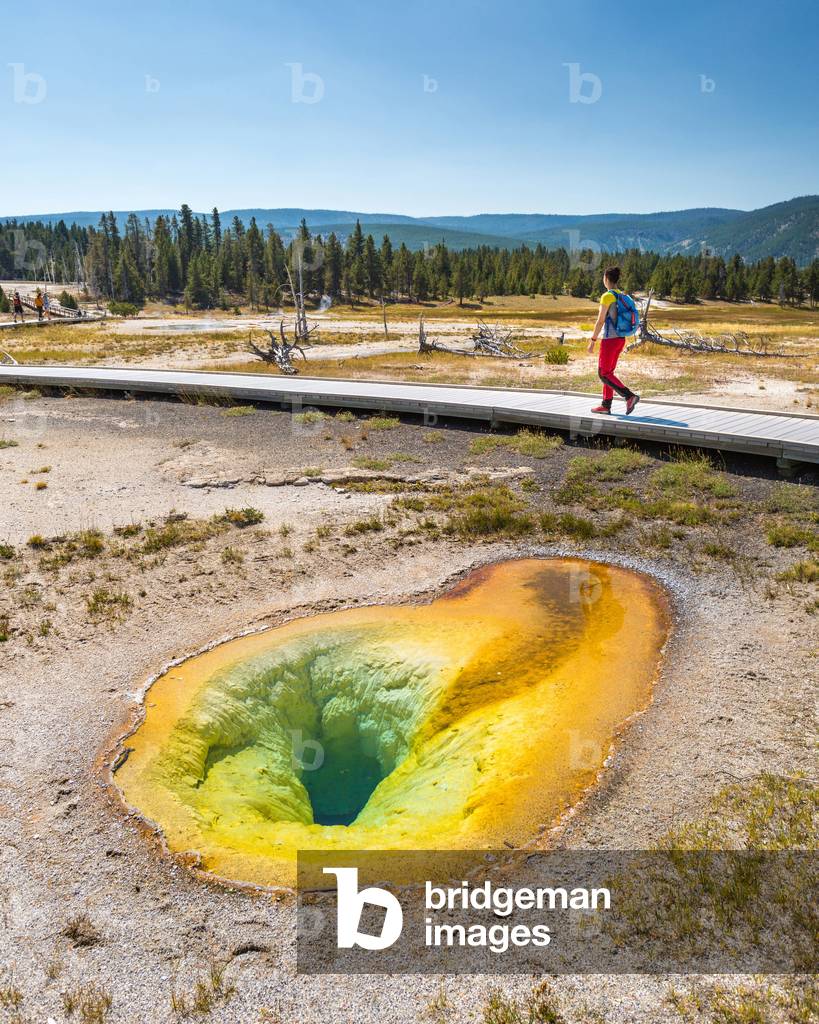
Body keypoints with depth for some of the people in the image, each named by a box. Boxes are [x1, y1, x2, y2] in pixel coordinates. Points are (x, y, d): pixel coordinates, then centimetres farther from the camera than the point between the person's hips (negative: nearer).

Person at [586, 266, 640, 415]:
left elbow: (600, 321, -17)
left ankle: (630, 396, -15)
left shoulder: (607, 296, -15)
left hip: (609, 340, -9)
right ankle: (606, 406, 17)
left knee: (604, 374, -2)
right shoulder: (622, 296, 11)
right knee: (608, 372, 15)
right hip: (620, 339, 9)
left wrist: (592, 340, -11)